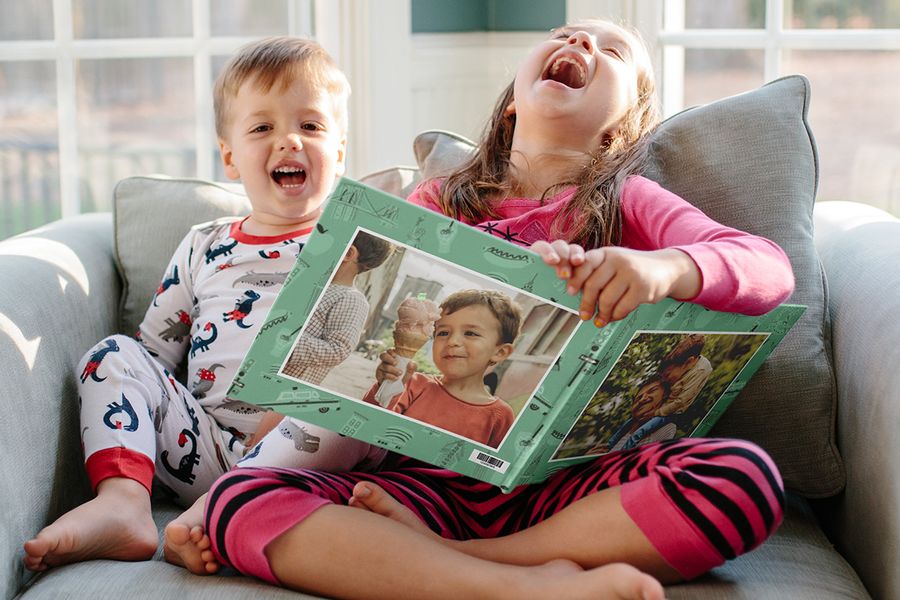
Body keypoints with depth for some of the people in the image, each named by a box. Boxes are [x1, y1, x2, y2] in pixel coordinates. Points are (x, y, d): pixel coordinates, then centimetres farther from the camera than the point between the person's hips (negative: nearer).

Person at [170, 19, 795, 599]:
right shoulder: (436, 204, 18)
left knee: (746, 475, -29)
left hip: (567, 482, 0)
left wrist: (664, 267, -24)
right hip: (434, 472, 1)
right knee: (238, 498, -23)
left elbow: (771, 270, -2)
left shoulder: (628, 204, 14)